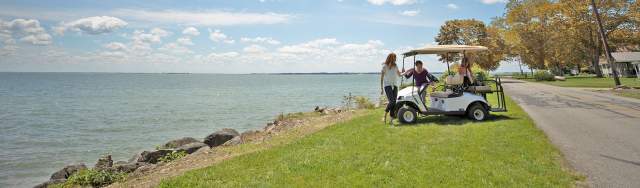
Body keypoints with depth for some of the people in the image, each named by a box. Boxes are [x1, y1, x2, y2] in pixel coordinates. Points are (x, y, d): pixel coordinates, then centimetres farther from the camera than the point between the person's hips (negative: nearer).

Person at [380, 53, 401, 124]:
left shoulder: (395, 66, 11)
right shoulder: (385, 66, -4)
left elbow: (399, 75, 22)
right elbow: (381, 78, -4)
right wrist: (381, 88, -9)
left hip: (394, 85, 5)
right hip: (387, 85, -5)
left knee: (394, 103, -1)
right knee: (391, 101, -19)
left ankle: (391, 119, 2)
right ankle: (385, 116, -4)